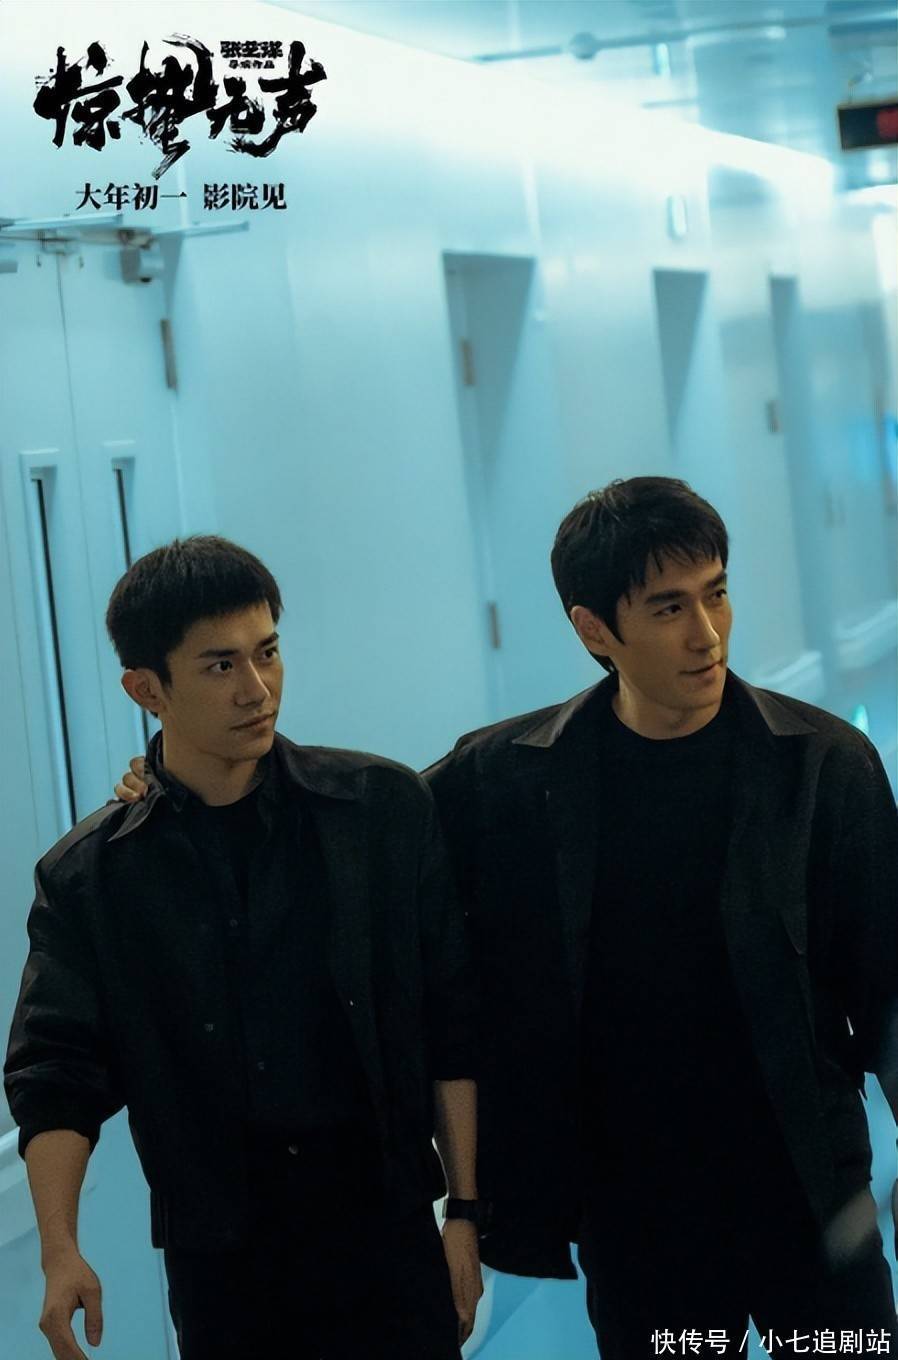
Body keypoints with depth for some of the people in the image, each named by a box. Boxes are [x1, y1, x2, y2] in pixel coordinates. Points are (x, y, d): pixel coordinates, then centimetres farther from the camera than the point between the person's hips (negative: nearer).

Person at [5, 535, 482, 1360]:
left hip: (387, 1231, 0)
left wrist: (464, 1210, 1)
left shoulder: (385, 810, -1)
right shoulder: (88, 878, -1)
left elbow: (450, 1026, 2)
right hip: (217, 1259, 0)